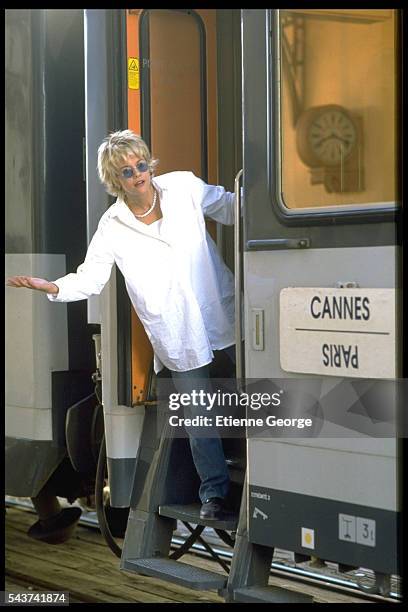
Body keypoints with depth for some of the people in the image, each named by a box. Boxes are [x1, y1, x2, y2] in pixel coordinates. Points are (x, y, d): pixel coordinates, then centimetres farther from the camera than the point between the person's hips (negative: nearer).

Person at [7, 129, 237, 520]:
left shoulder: (184, 187, -2)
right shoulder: (113, 227, -5)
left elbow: (230, 207, 13)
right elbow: (90, 278, -6)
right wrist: (53, 287, -22)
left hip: (222, 313, 2)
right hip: (178, 334, -1)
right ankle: (214, 492, 20)